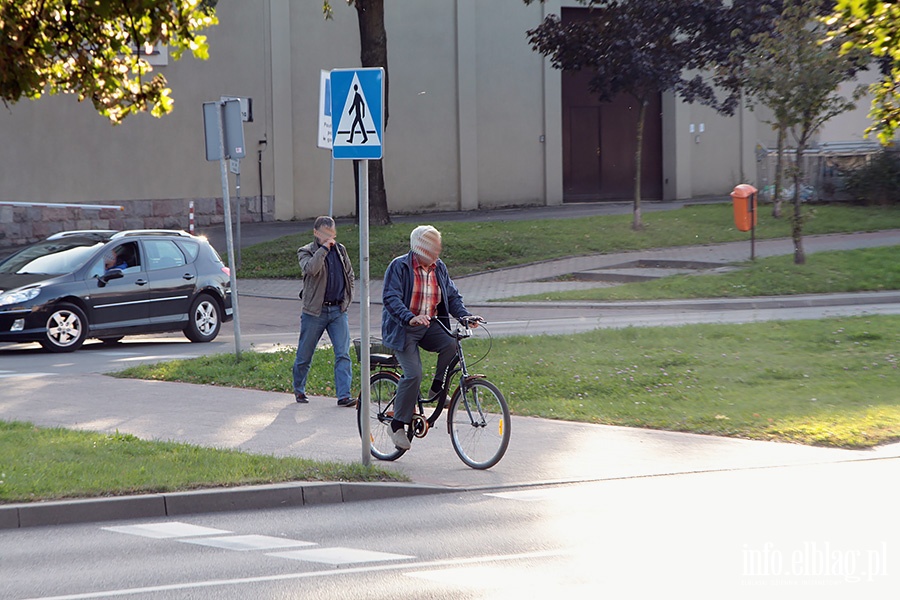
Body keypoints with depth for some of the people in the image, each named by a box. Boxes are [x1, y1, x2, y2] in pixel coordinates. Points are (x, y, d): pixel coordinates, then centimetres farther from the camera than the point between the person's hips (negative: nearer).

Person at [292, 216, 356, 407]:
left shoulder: (340, 250, 11)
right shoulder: (306, 252, -3)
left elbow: (349, 275, 23)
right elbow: (311, 269, -26)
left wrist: (347, 299, 14)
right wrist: (324, 248, -21)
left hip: (338, 310, 3)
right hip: (315, 311, -3)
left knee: (343, 354, -8)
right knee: (305, 355, 7)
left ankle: (344, 395, -10)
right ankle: (299, 390, 27)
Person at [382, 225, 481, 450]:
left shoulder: (439, 268, 8)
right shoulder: (399, 267, -10)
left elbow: (452, 296, 10)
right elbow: (391, 299, -20)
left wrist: (465, 315, -10)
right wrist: (410, 318, -37)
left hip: (430, 326, 5)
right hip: (402, 329, -5)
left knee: (451, 344, -26)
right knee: (413, 374, -20)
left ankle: (438, 390, -6)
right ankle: (398, 425, -8)